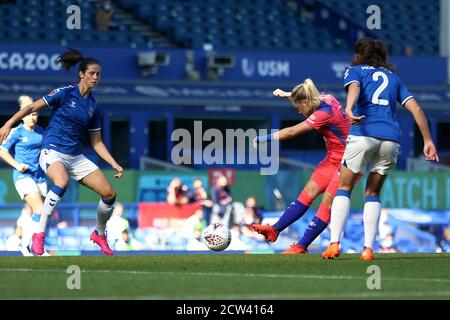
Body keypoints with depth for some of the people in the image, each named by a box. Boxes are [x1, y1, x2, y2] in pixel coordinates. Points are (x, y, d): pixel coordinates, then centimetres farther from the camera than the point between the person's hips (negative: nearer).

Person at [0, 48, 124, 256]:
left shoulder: (93, 106, 10)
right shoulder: (65, 93, -5)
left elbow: (97, 142, 16)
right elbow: (33, 107, -8)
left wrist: (114, 164, 7)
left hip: (76, 158, 6)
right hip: (53, 152, -6)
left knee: (109, 194, -4)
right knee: (62, 181, -39)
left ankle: (99, 234, 24)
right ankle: (39, 235, -32)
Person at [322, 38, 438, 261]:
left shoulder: (355, 70, 16)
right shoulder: (393, 78, 27)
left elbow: (354, 88, -9)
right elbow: (415, 108, 16)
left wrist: (349, 110, -28)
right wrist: (428, 141, 14)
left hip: (363, 133, -3)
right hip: (391, 139, 3)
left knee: (344, 188, 9)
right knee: (373, 194, 15)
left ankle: (334, 243, -5)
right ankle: (368, 248, 1)